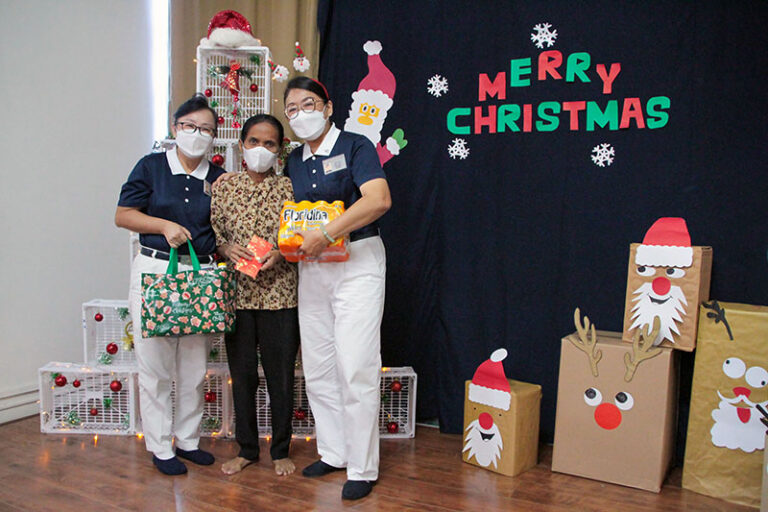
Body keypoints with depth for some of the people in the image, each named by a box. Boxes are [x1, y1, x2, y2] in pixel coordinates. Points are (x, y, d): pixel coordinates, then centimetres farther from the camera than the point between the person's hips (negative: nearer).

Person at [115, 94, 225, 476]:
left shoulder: (218, 178, 9)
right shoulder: (151, 167, 1)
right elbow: (123, 215, 0)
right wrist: (165, 225, -13)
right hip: (155, 272, -3)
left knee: (194, 365, 10)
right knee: (155, 365, 3)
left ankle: (188, 440, 26)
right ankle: (160, 447, 18)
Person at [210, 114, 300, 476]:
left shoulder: (290, 188, 2)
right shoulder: (224, 187, 6)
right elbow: (211, 232, 8)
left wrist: (280, 254, -15)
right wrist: (226, 248, -12)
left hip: (279, 293, -1)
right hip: (237, 293, 2)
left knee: (281, 374, 6)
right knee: (242, 372, 10)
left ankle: (281, 450, 23)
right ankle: (246, 448, 28)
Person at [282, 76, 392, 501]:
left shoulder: (354, 147, -7)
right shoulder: (294, 161, 14)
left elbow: (379, 199, -22)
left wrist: (326, 234, -26)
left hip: (356, 263, -7)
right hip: (311, 269, 7)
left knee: (355, 369, -6)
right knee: (317, 367, 11)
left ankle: (362, 468, 8)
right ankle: (333, 453, 27)